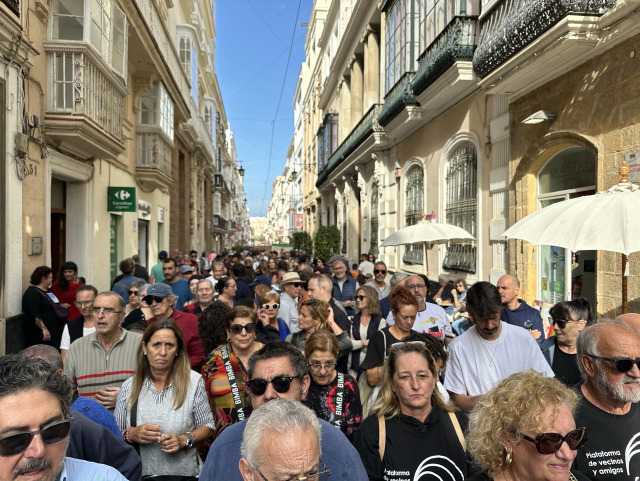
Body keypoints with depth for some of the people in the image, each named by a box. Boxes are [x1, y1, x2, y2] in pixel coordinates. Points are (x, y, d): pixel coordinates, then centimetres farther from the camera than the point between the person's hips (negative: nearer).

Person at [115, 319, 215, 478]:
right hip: (140, 474, 1)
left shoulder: (194, 381, -1)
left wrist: (184, 440, -11)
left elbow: (207, 426, 5)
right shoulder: (129, 386, 1)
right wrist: (131, 434, -12)